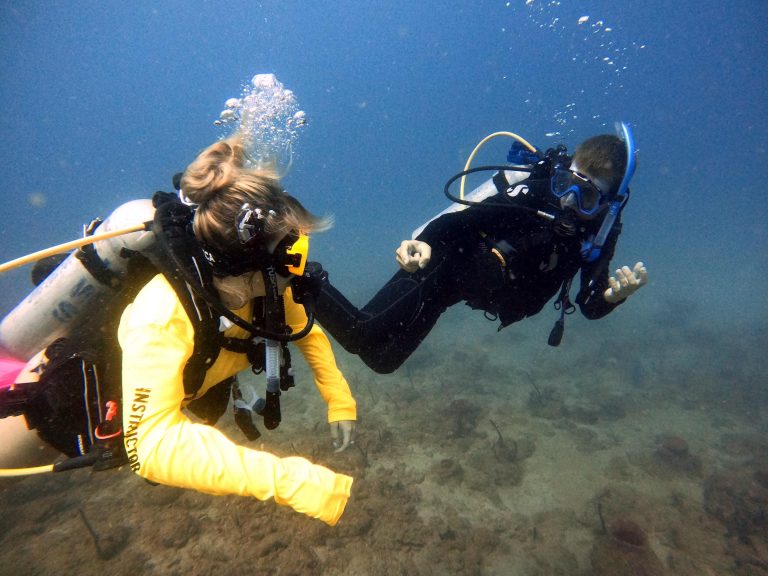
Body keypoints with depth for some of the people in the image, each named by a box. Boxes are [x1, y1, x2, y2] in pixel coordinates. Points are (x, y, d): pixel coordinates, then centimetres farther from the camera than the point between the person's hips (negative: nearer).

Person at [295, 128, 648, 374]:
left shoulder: (599, 234, -6)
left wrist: (613, 295, -26)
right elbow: (457, 221, -25)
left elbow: (590, 306, -4)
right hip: (441, 265, -6)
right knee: (363, 337, -17)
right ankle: (305, 277, 5)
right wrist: (424, 243, -45)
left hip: (472, 281, 6)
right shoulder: (528, 195, -23)